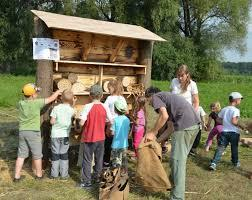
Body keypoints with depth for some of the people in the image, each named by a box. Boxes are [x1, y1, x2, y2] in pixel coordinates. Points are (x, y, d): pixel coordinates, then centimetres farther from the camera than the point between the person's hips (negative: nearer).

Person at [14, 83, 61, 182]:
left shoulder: (20, 104, 0)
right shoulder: (36, 103, -14)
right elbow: (51, 99, -4)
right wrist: (58, 91, 12)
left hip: (22, 131, 5)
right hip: (33, 132, -5)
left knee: (21, 154, 13)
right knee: (37, 155, 10)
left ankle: (17, 176, 16)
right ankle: (39, 175, 23)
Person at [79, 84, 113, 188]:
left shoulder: (88, 106, -17)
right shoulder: (105, 107, -7)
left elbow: (81, 123, -20)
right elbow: (111, 121, -2)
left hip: (89, 138, -3)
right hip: (101, 138, 4)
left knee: (87, 160, 5)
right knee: (99, 158, 18)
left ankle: (86, 182, 7)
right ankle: (97, 177, 33)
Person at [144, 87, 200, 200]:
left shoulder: (156, 97, 8)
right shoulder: (167, 97, 33)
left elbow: (164, 116, -12)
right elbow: (171, 126, 30)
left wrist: (152, 133, -3)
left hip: (184, 124, -9)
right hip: (195, 123, 9)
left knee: (178, 160, -4)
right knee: (180, 158, 21)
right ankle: (173, 183, 35)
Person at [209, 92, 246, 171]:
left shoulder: (224, 109, 8)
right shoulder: (236, 110, -11)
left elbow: (218, 120, 12)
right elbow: (234, 121, -21)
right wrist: (241, 126, -8)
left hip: (224, 131, 4)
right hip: (234, 132, -4)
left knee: (220, 148, -2)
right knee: (234, 148, 17)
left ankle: (213, 163, -15)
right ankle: (236, 162, 35)